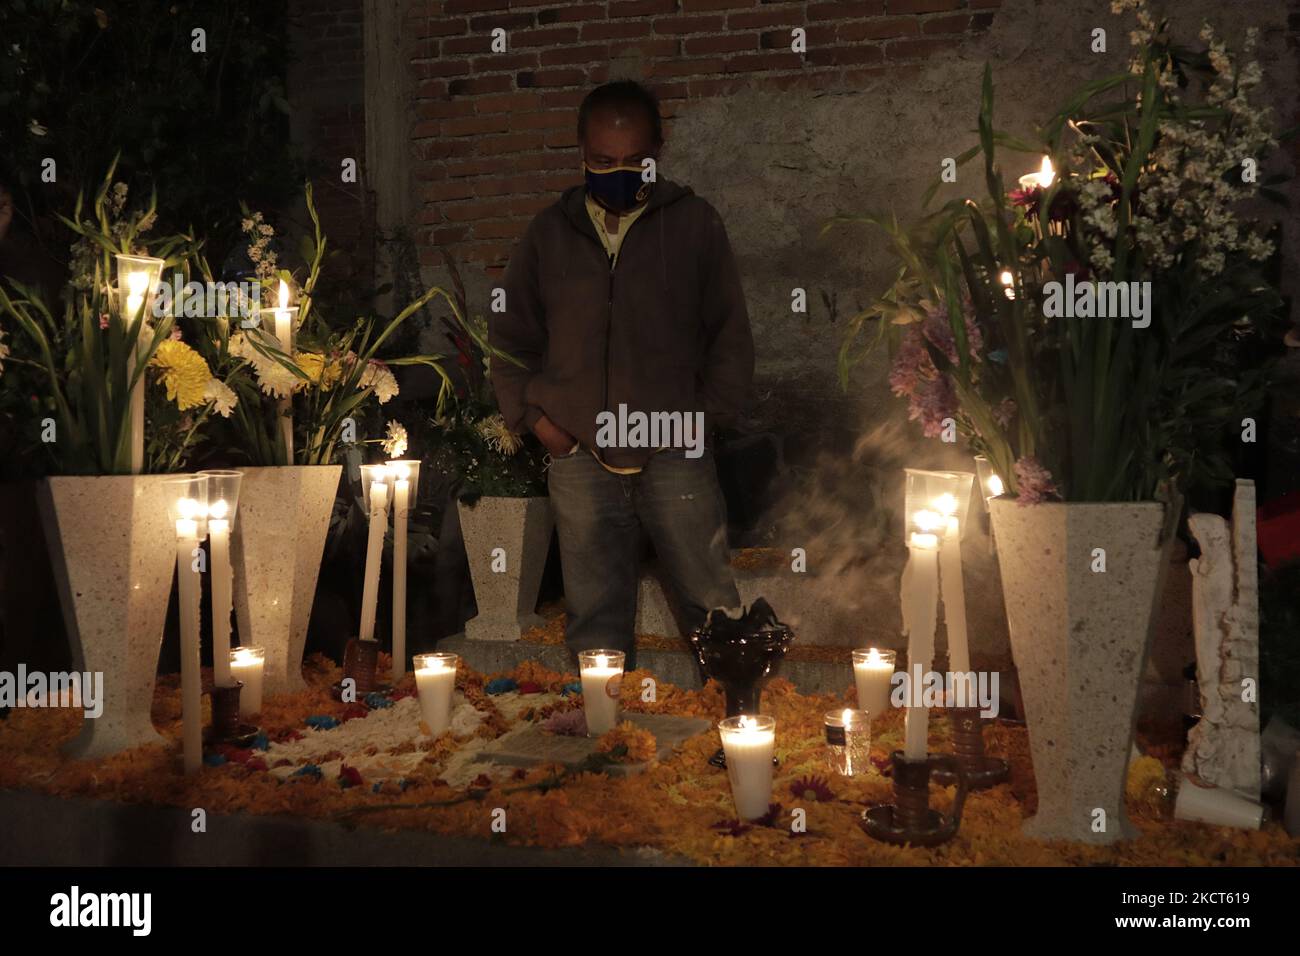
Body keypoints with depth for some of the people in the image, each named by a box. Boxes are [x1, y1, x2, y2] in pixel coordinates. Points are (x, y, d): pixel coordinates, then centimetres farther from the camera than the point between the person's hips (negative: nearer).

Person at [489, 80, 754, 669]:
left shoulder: (695, 224, 2)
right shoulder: (549, 232, 8)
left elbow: (731, 333, 6)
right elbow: (509, 335, 14)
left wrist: (708, 415, -3)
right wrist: (533, 415, 3)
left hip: (675, 454, -1)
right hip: (578, 458, 2)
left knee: (713, 606, 3)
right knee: (594, 620, 9)